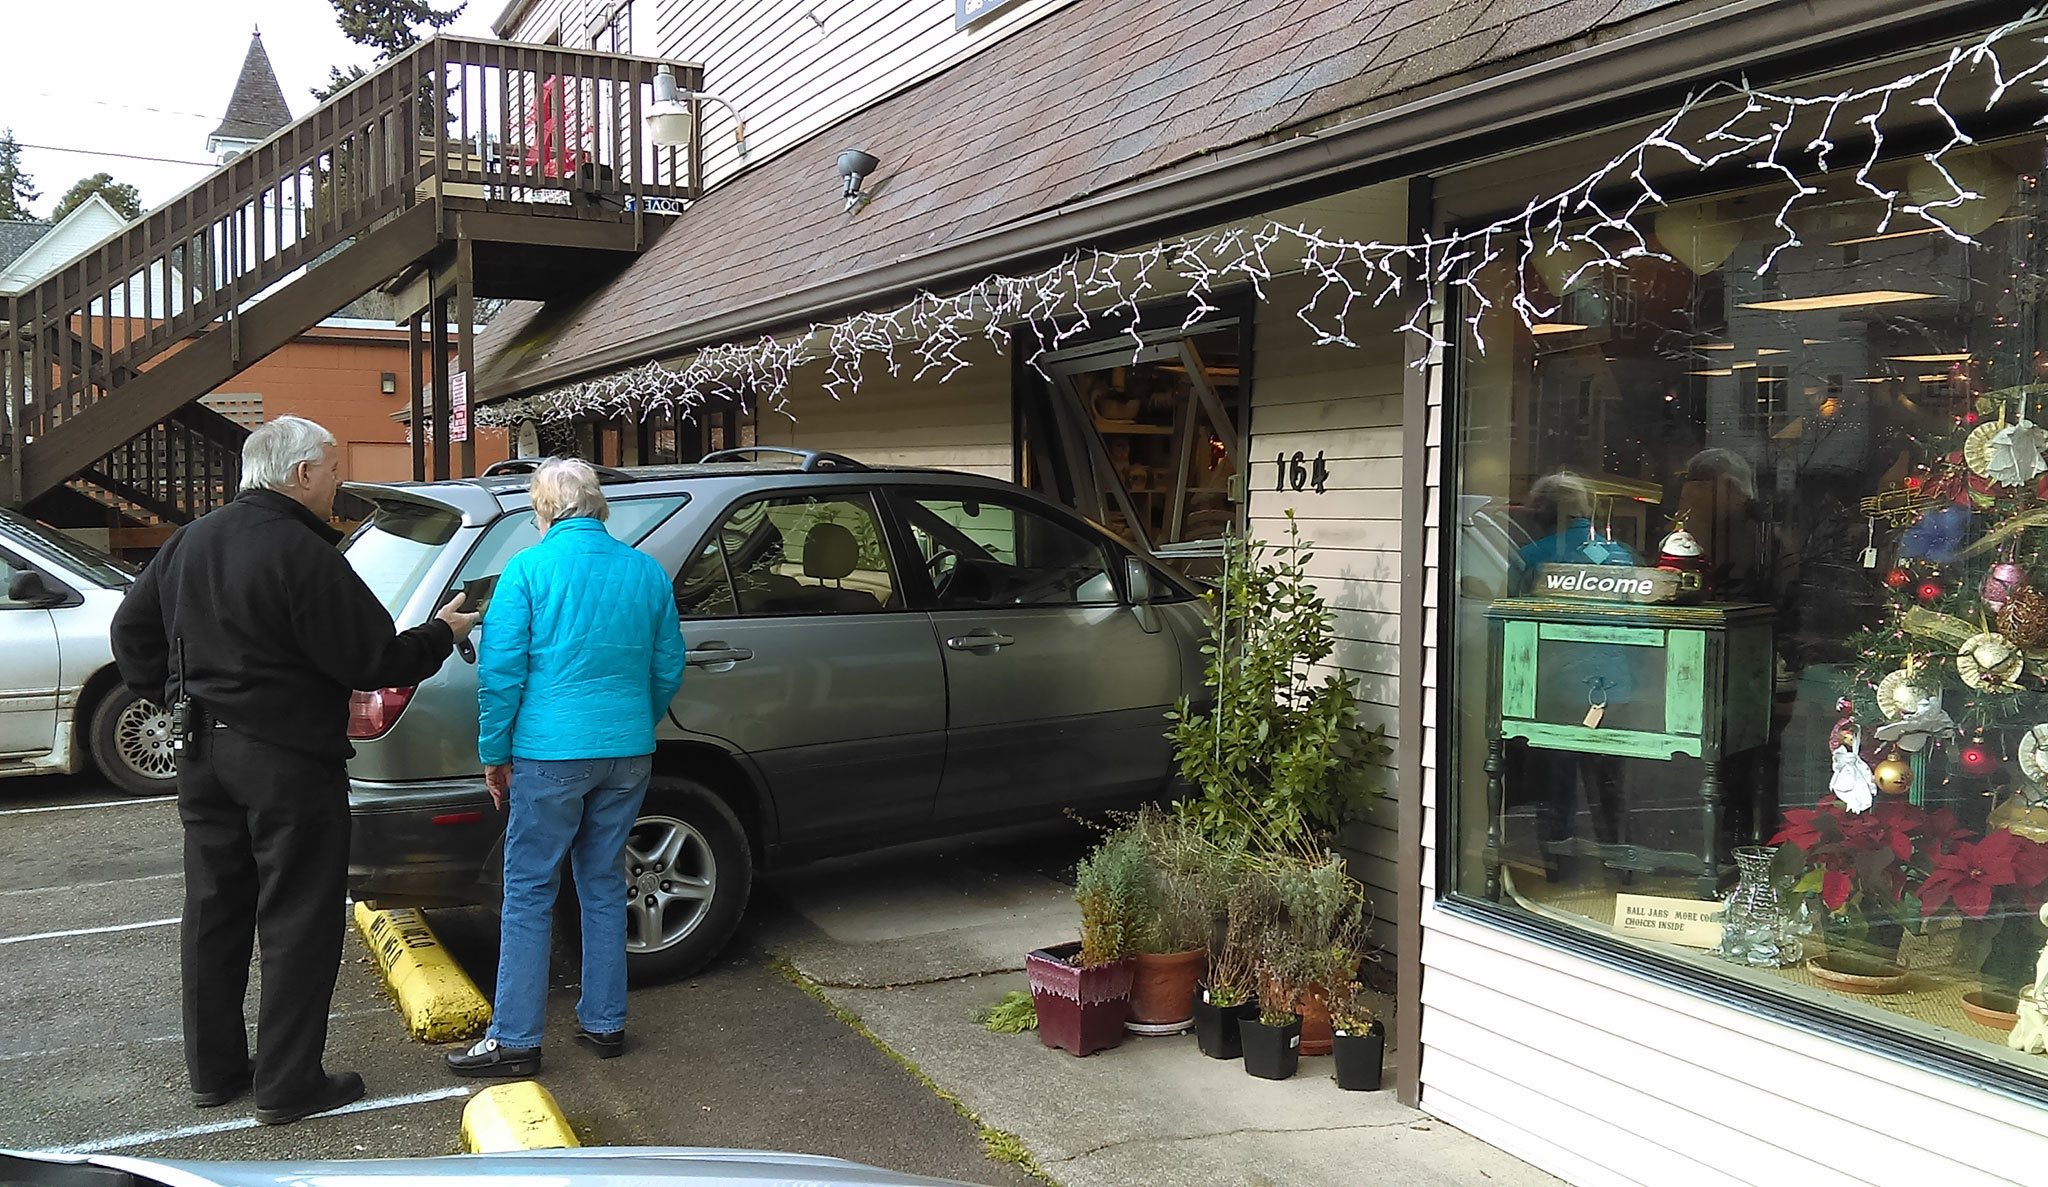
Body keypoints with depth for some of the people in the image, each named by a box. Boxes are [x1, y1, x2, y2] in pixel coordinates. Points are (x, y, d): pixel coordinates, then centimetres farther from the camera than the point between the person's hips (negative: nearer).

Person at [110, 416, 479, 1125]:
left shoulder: (191, 541, 9)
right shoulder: (302, 554, -19)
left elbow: (132, 629, 19)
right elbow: (374, 661, -18)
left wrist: (168, 700, 25)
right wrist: (443, 633, -3)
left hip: (202, 756, 9)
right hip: (287, 762, -8)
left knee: (213, 913, 16)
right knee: (297, 922, 2)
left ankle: (212, 1071, 27)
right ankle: (287, 1085, 9)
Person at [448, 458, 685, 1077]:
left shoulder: (528, 569, -7)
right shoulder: (647, 572, 7)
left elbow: (499, 671, -9)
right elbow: (669, 670, 13)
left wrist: (494, 753, 2)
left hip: (550, 753, -5)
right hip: (628, 751, 5)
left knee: (528, 895, 3)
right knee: (604, 887, 15)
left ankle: (515, 1040, 7)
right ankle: (604, 1023, 22)